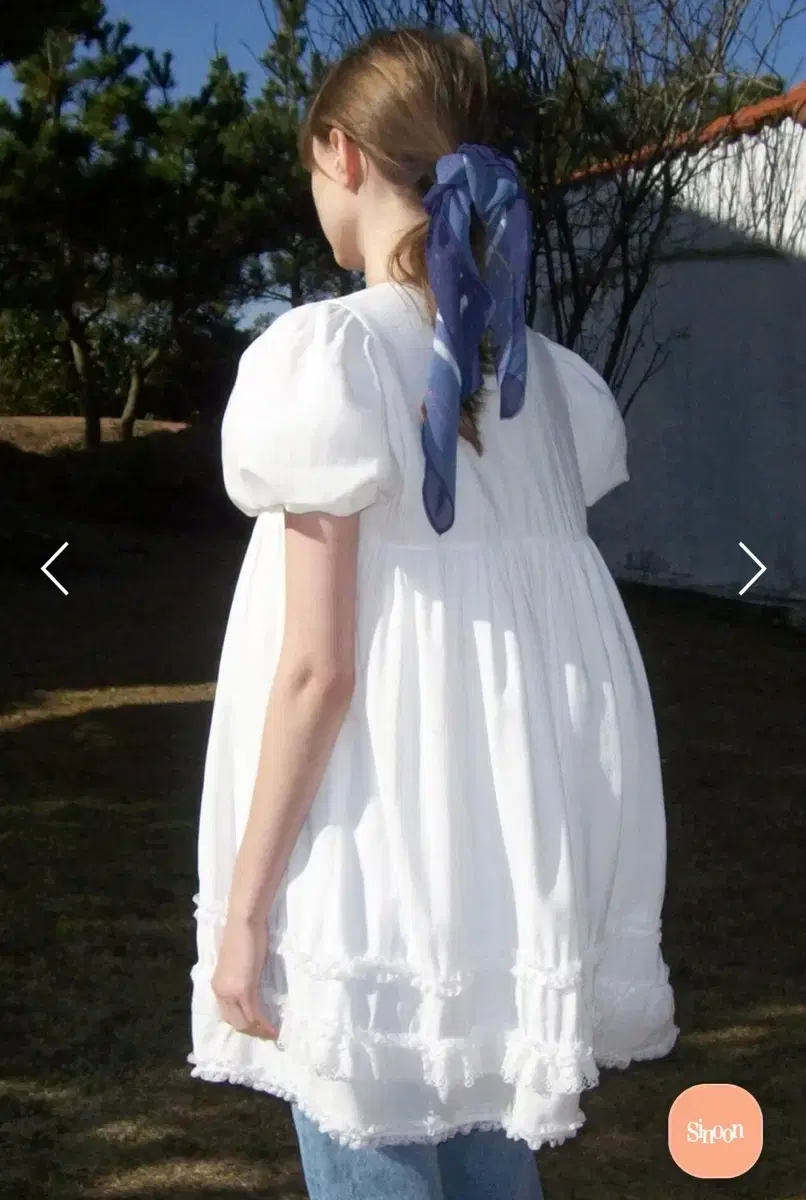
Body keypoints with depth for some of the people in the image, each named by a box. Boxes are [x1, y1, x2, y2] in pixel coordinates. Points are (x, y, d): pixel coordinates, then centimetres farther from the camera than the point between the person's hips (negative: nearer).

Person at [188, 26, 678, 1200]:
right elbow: (550, 639, 10)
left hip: (382, 863, -7)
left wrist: (245, 904, -9)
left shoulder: (328, 354, -13)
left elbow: (317, 667, -17)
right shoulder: (542, 373, 6)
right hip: (518, 854, 7)